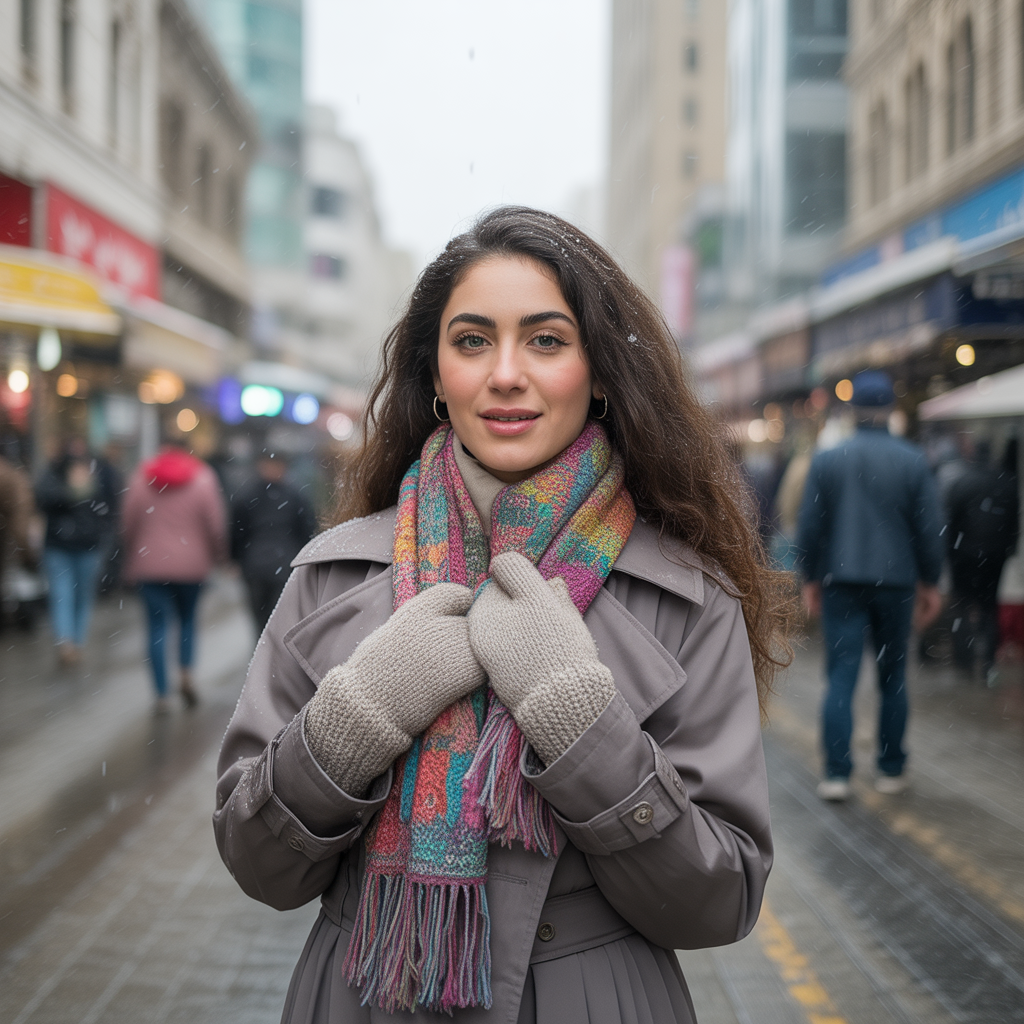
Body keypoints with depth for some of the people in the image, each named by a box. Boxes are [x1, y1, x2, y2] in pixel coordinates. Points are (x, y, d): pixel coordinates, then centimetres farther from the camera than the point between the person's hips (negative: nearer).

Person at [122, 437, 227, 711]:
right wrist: (217, 555, 12)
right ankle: (185, 674, -5)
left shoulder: (142, 477, 4)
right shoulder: (203, 477, 0)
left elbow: (129, 522, 5)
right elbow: (215, 522, -3)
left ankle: (162, 695, -5)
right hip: (190, 562, 0)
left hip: (149, 563, 0)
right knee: (188, 618, 18)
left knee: (157, 626, 1)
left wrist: (130, 560, 16)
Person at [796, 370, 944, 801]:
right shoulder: (913, 461, -3)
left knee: (840, 677, 0)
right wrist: (930, 582, 10)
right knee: (893, 677, 11)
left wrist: (810, 580, 11)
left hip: (841, 583, 0)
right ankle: (891, 770, 17)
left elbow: (810, 526, 1)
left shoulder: (826, 460, -2)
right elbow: (929, 528, -1)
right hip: (895, 583, 0)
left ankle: (836, 774, -6)